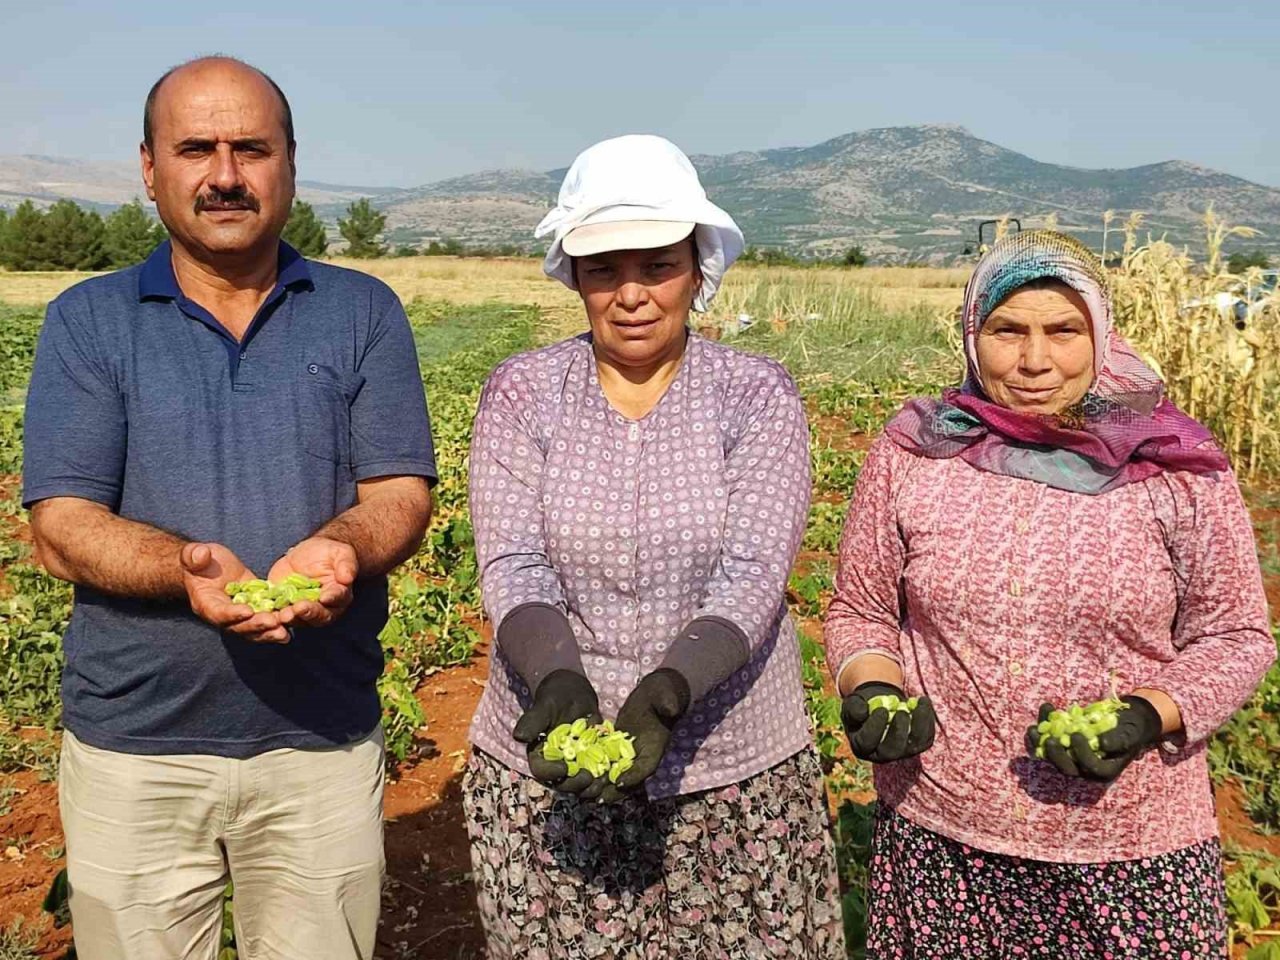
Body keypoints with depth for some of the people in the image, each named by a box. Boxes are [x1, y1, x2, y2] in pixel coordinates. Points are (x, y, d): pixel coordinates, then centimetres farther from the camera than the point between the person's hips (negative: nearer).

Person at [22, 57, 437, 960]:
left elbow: (402, 494, -3)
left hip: (324, 741, 1)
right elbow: (62, 529, -6)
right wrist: (187, 566, -26)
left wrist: (338, 546, -26)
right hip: (133, 748, 0)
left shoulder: (364, 314, 3)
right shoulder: (88, 322, 1)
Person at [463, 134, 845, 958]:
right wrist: (559, 682, -28)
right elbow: (513, 569, -10)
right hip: (546, 768, 1)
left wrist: (664, 694, -30)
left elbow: (752, 578, -15)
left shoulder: (759, 396, -6)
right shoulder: (522, 394, -2)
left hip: (737, 769, 0)